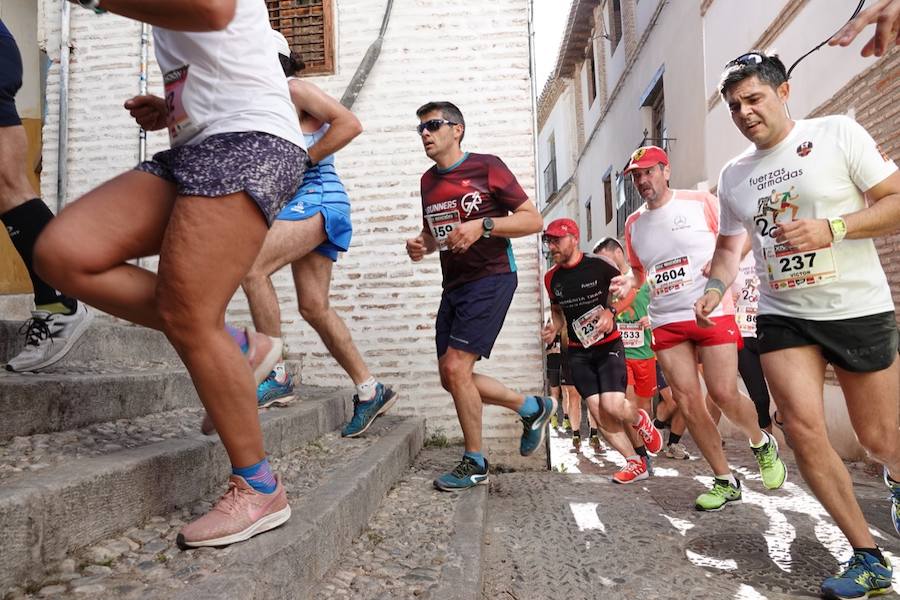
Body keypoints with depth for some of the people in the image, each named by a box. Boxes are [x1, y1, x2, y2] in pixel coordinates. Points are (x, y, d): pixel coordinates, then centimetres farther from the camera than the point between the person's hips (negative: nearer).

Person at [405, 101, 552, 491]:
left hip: (490, 279, -8)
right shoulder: (428, 180, 14)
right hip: (454, 284, 8)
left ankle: (475, 464, 5)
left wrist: (482, 225, -21)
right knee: (452, 377, 7)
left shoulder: (486, 167, -6)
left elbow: (533, 220, -8)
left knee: (455, 367, -15)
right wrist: (420, 245, 4)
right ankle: (533, 407, 26)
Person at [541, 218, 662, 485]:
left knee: (613, 405, -19)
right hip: (578, 351, 4)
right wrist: (554, 327, -1)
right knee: (599, 414, -3)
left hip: (608, 345, -4)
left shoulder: (598, 267, -12)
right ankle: (637, 462, 13)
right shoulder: (551, 278, 3)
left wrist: (611, 311, -16)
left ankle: (639, 419, 18)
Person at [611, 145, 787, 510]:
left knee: (724, 394, -9)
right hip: (666, 322, 4)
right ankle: (725, 481, 16)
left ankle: (762, 444, 26)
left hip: (712, 312, -4)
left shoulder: (701, 202, -1)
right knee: (687, 401, 0)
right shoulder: (633, 223, 11)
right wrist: (630, 282, 1)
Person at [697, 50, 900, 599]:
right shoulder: (733, 175, 9)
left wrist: (832, 229, -23)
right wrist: (716, 288, -1)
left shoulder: (838, 133, -5)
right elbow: (729, 246, 18)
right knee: (804, 429, -9)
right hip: (782, 317, 3)